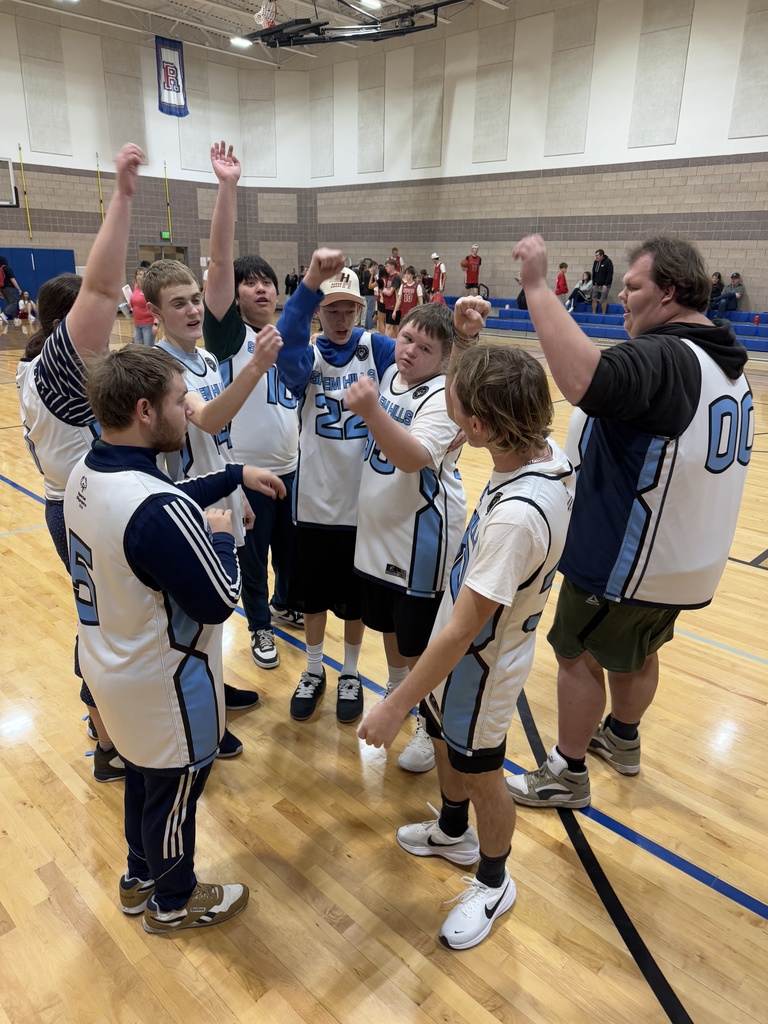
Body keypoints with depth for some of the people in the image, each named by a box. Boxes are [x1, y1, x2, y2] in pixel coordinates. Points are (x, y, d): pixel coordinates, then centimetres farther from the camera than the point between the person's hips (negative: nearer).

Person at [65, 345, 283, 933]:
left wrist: (235, 476, 9)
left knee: (144, 775, 29)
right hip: (162, 686, -9)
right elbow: (219, 602, -26)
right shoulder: (157, 511, -35)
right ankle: (173, 902, 43)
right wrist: (222, 536, -11)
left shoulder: (87, 472, -5)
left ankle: (140, 877, 53)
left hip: (113, 665, 9)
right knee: (174, 791, 17)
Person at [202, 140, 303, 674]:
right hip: (244, 470, -4)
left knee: (291, 545, 19)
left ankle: (284, 604, 45)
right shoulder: (228, 334, -10)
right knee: (252, 555, 10)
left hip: (293, 466, 4)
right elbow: (220, 260, -22)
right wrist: (228, 186, -27)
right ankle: (261, 627, 31)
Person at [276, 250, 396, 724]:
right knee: (313, 595, 15)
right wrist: (310, 282, -46)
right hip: (316, 501, 0)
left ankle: (351, 675, 37)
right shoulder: (307, 357, -6)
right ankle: (314, 671, 38)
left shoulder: (376, 349, -2)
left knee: (356, 597, 15)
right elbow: (286, 347, -28)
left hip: (365, 501, 0)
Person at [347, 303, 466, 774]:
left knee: (419, 640, 5)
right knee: (387, 622, 25)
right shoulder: (390, 373, 3)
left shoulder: (443, 397, -22)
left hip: (423, 537, -8)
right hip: (379, 530, 8)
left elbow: (414, 457, -39)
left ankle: (430, 725, 27)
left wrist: (370, 411, -48)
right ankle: (395, 689, 50)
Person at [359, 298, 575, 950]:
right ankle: (453, 834, 58)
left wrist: (396, 705, -22)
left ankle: (493, 883, 46)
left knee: (480, 777, 17)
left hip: (477, 666, -8)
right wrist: (467, 341, -10)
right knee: (445, 744, 30)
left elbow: (463, 630, -32)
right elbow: (488, 394, 7)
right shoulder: (544, 450, -14)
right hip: (460, 651, 9)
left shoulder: (517, 514, -39)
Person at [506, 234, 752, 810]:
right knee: (637, 650, 27)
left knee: (578, 655, 9)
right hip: (686, 556, 9)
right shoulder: (728, 362, 5)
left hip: (624, 558, -9)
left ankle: (568, 775, 26)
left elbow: (583, 380, -49)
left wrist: (537, 285, -41)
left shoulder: (662, 359, -28)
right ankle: (622, 739, 48)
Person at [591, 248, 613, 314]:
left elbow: (610, 274, -14)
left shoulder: (608, 262, -10)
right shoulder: (595, 262, 10)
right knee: (594, 299, 0)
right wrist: (593, 284, 9)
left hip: (605, 285, -6)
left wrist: (606, 285, -18)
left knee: (603, 299, -7)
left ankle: (603, 314, -1)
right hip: (597, 285, 6)